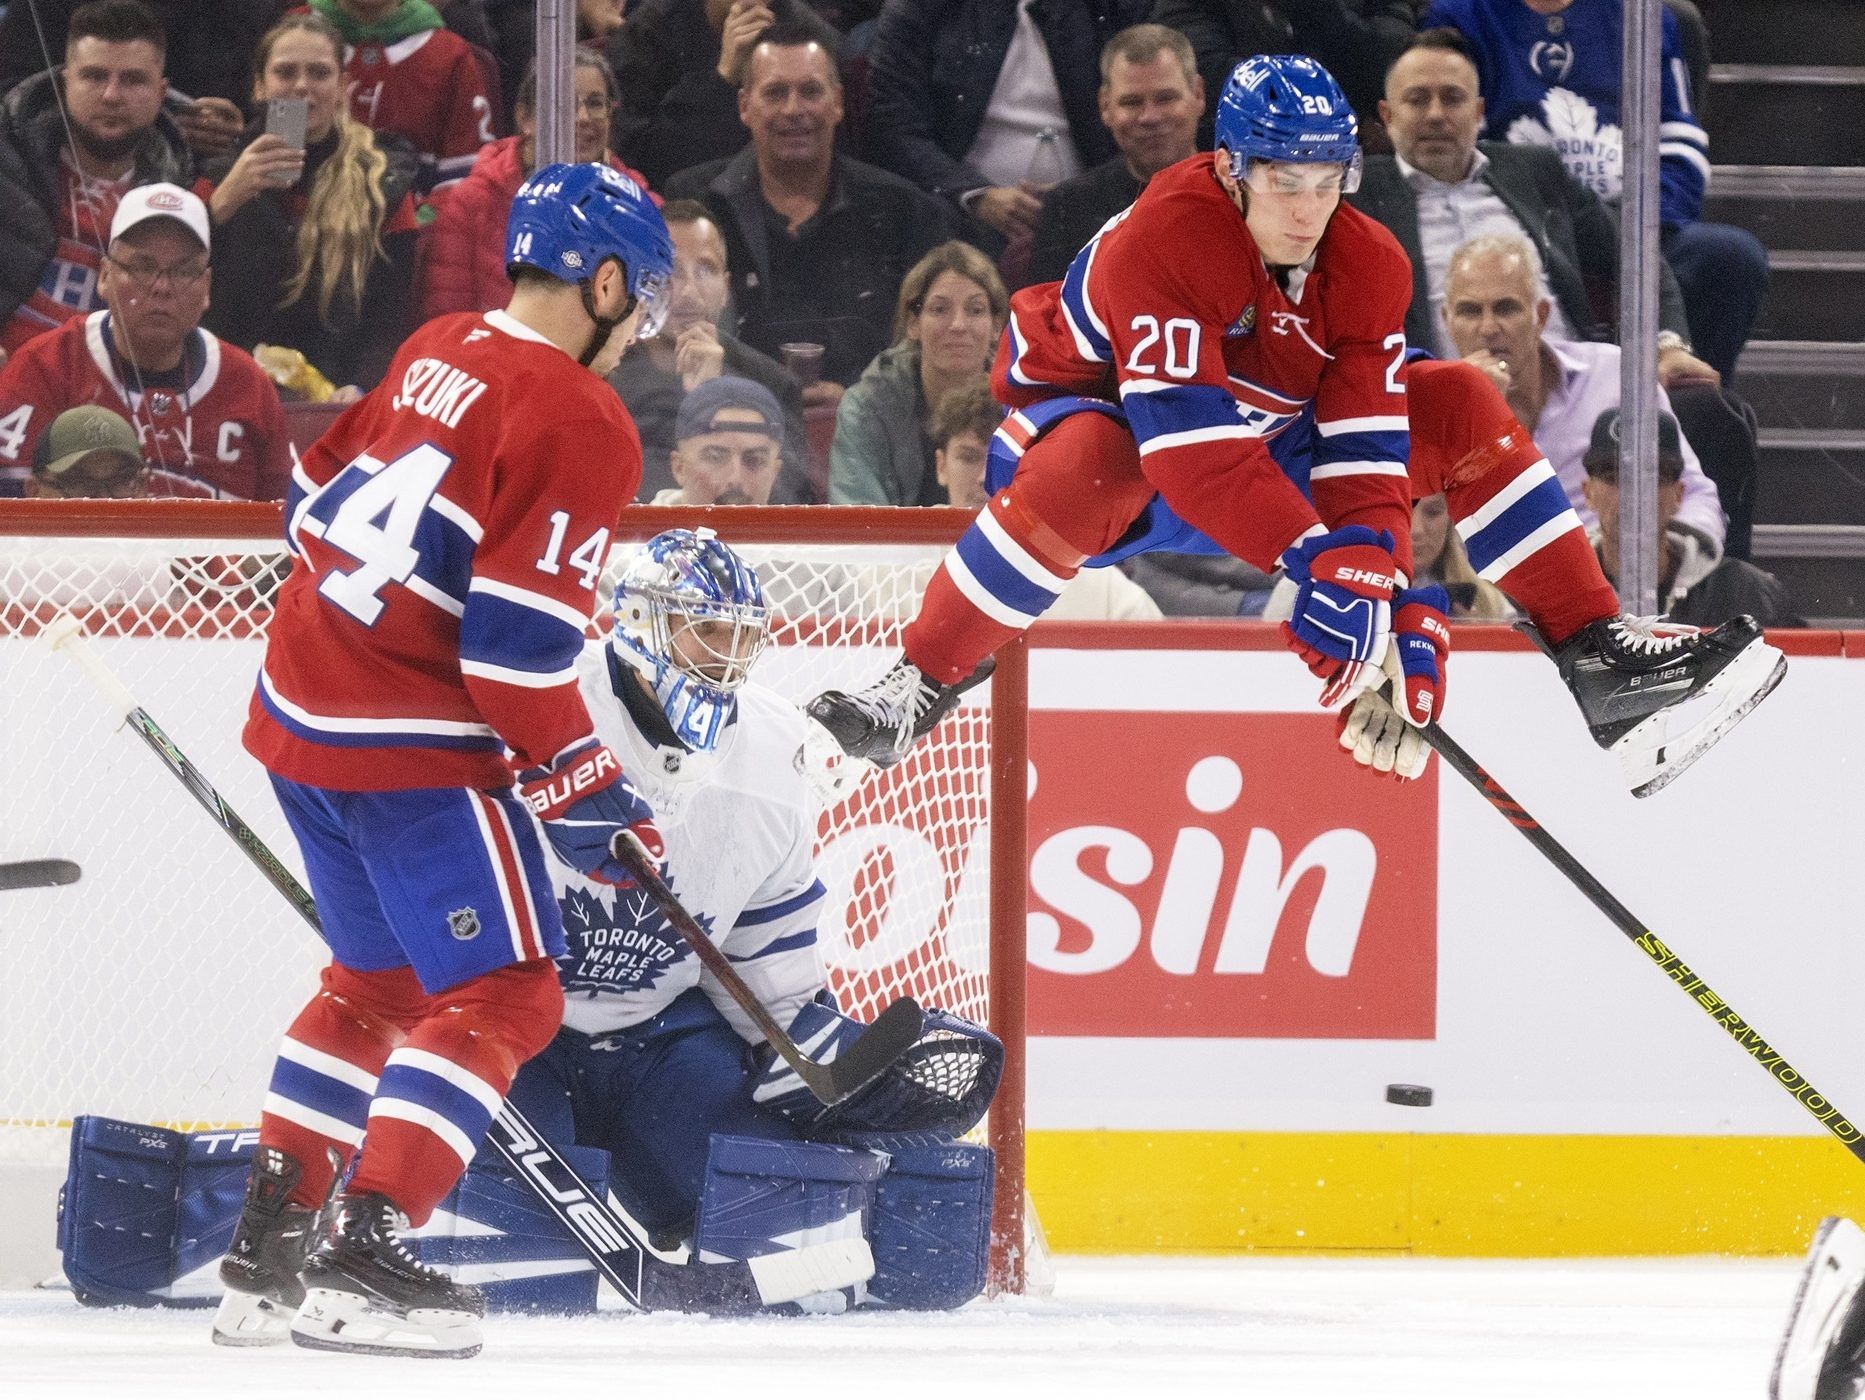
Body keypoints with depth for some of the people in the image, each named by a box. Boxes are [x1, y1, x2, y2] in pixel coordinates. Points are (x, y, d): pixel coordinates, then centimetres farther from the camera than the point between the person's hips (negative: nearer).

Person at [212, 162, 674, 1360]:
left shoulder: (438, 355, 10)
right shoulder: (581, 424, -15)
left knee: (380, 980, 22)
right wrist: (583, 789, -9)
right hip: (415, 746, -9)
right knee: (504, 994, -5)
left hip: (303, 709, 9)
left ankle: (269, 1242, 20)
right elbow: (519, 639, -19)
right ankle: (363, 1255, -16)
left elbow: (318, 499, 21)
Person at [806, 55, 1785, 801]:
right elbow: (1190, 440, -41)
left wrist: (1400, 617, -32)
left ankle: (1596, 653, -4)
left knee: (1459, 409, -7)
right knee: (1084, 468, -43)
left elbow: (1366, 459, -19)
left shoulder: (1366, 268, -14)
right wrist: (1311, 567, -48)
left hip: (1272, 445, 6)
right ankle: (921, 683, -33)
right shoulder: (1162, 240, -32)